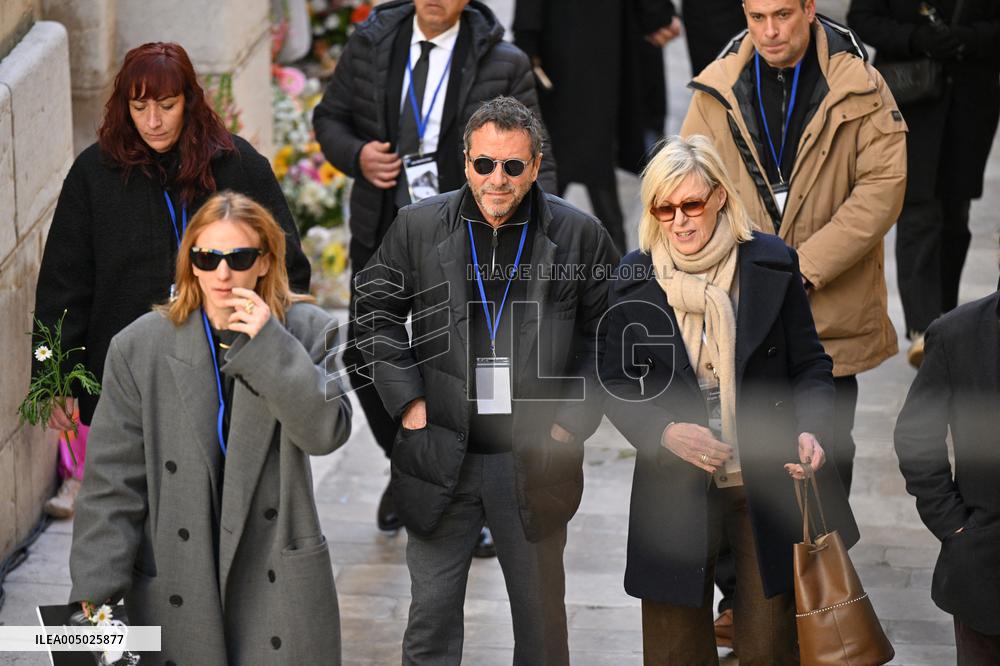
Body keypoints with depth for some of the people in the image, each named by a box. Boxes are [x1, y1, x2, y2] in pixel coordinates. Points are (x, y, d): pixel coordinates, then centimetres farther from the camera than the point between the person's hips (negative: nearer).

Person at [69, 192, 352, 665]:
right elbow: (112, 479, 1)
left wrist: (268, 345, -17)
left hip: (279, 583, 0)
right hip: (177, 588, 0)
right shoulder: (139, 347, 0)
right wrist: (98, 589, -5)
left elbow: (327, 431, -12)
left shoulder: (306, 333, 1)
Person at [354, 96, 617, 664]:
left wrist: (573, 420, -3)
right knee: (431, 615, 7)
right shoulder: (418, 227, 0)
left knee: (542, 614, 11)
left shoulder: (579, 235, -2)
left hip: (534, 461, 0)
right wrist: (408, 400, 0)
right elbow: (377, 314, 9)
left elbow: (606, 333, 5)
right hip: (442, 455, 1)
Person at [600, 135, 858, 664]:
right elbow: (616, 383, 3)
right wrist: (664, 431, -16)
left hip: (768, 481, -1)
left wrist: (810, 430, -16)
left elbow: (810, 365, 3)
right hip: (676, 493, 1)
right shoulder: (635, 278, -2)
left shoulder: (772, 265, -3)